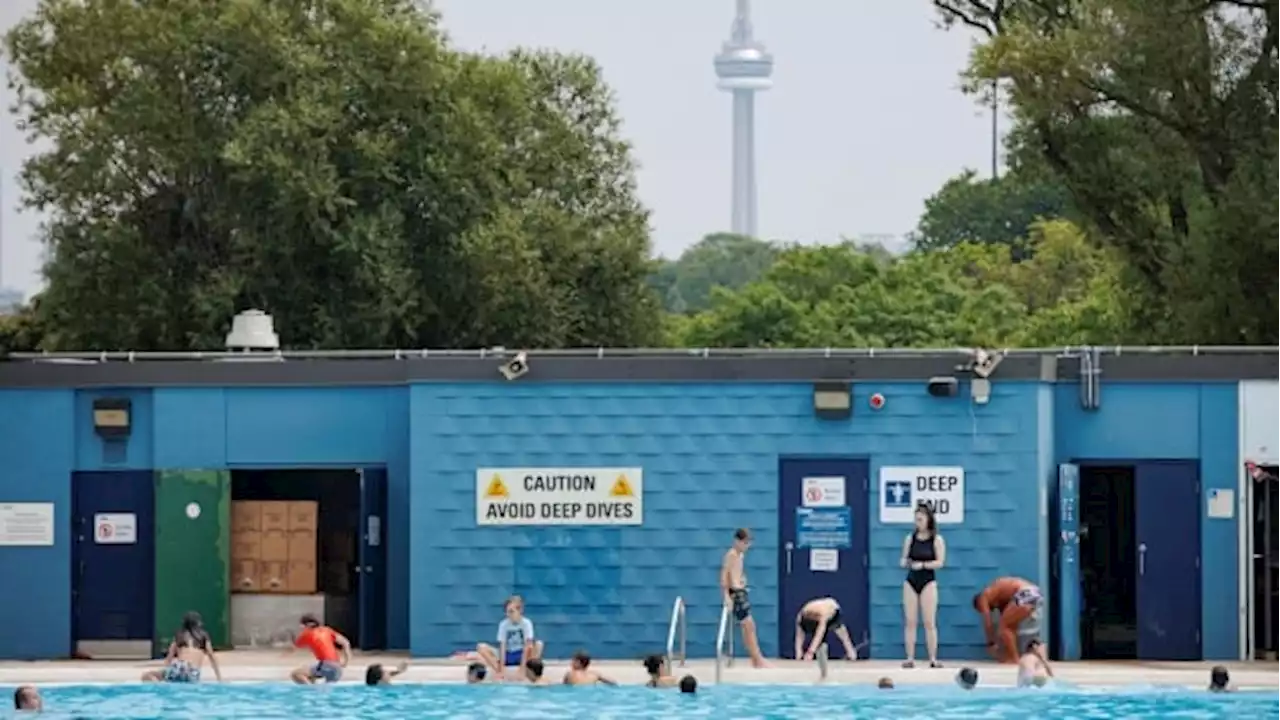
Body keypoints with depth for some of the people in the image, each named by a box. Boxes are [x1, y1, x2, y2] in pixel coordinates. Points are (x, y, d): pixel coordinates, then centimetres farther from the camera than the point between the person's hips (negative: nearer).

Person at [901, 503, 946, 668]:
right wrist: (905, 562, -13)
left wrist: (922, 565, -20)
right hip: (911, 581, 3)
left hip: (928, 582, -3)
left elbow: (939, 562, -9)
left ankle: (933, 659, 0)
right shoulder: (910, 538, 7)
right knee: (909, 621, 0)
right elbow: (904, 559, 10)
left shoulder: (937, 540, -3)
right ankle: (910, 658, 2)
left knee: (929, 622, -4)